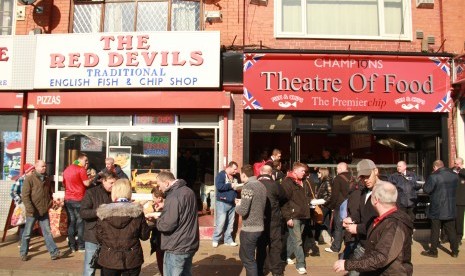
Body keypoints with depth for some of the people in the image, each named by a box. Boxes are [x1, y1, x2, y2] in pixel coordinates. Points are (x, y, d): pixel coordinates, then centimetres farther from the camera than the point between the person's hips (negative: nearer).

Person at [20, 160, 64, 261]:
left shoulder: (47, 179, 10)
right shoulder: (29, 179, -9)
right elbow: (25, 195, -14)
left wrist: (49, 203, 7)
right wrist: (30, 209, -19)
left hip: (44, 211, 5)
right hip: (32, 212, -5)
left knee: (47, 232, 6)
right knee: (27, 233, 8)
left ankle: (54, 252, 6)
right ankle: (23, 253, 24)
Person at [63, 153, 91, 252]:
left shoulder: (67, 169, 13)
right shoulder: (81, 169, -10)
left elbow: (64, 183, 23)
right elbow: (87, 183, -14)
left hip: (68, 199, 7)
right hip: (78, 199, -7)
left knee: (71, 222, 10)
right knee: (80, 222, 1)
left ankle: (72, 246, 13)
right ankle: (81, 246, 4)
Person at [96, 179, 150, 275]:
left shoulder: (104, 212, -10)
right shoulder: (137, 211, -11)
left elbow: (99, 236, 0)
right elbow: (145, 235, -3)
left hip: (109, 259, 0)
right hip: (132, 260, 0)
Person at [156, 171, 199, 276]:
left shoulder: (173, 197, -23)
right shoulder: (188, 191, 8)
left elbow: (166, 225, -25)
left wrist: (155, 219, -6)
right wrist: (165, 208, 13)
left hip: (177, 248, -9)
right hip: (189, 244, 9)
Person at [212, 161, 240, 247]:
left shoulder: (235, 177, 13)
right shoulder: (221, 175, -7)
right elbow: (219, 186, -22)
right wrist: (231, 185, -18)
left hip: (232, 203, 7)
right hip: (222, 203, -6)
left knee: (230, 223, 10)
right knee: (221, 223, -7)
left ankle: (228, 240, 21)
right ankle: (215, 239, 10)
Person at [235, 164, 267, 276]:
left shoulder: (248, 187, -17)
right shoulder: (261, 185, 8)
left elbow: (243, 211, -22)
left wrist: (237, 205, -1)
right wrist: (242, 202, 13)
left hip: (249, 229, -9)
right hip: (259, 227, 9)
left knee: (248, 259, 5)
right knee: (244, 255, 23)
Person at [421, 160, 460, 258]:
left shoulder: (434, 177, -19)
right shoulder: (454, 175, 2)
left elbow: (426, 190, -16)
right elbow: (455, 188, 15)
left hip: (437, 209, -5)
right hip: (450, 209, 5)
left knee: (435, 230, 5)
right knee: (451, 230, 14)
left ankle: (433, 251, 14)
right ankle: (455, 251, 20)